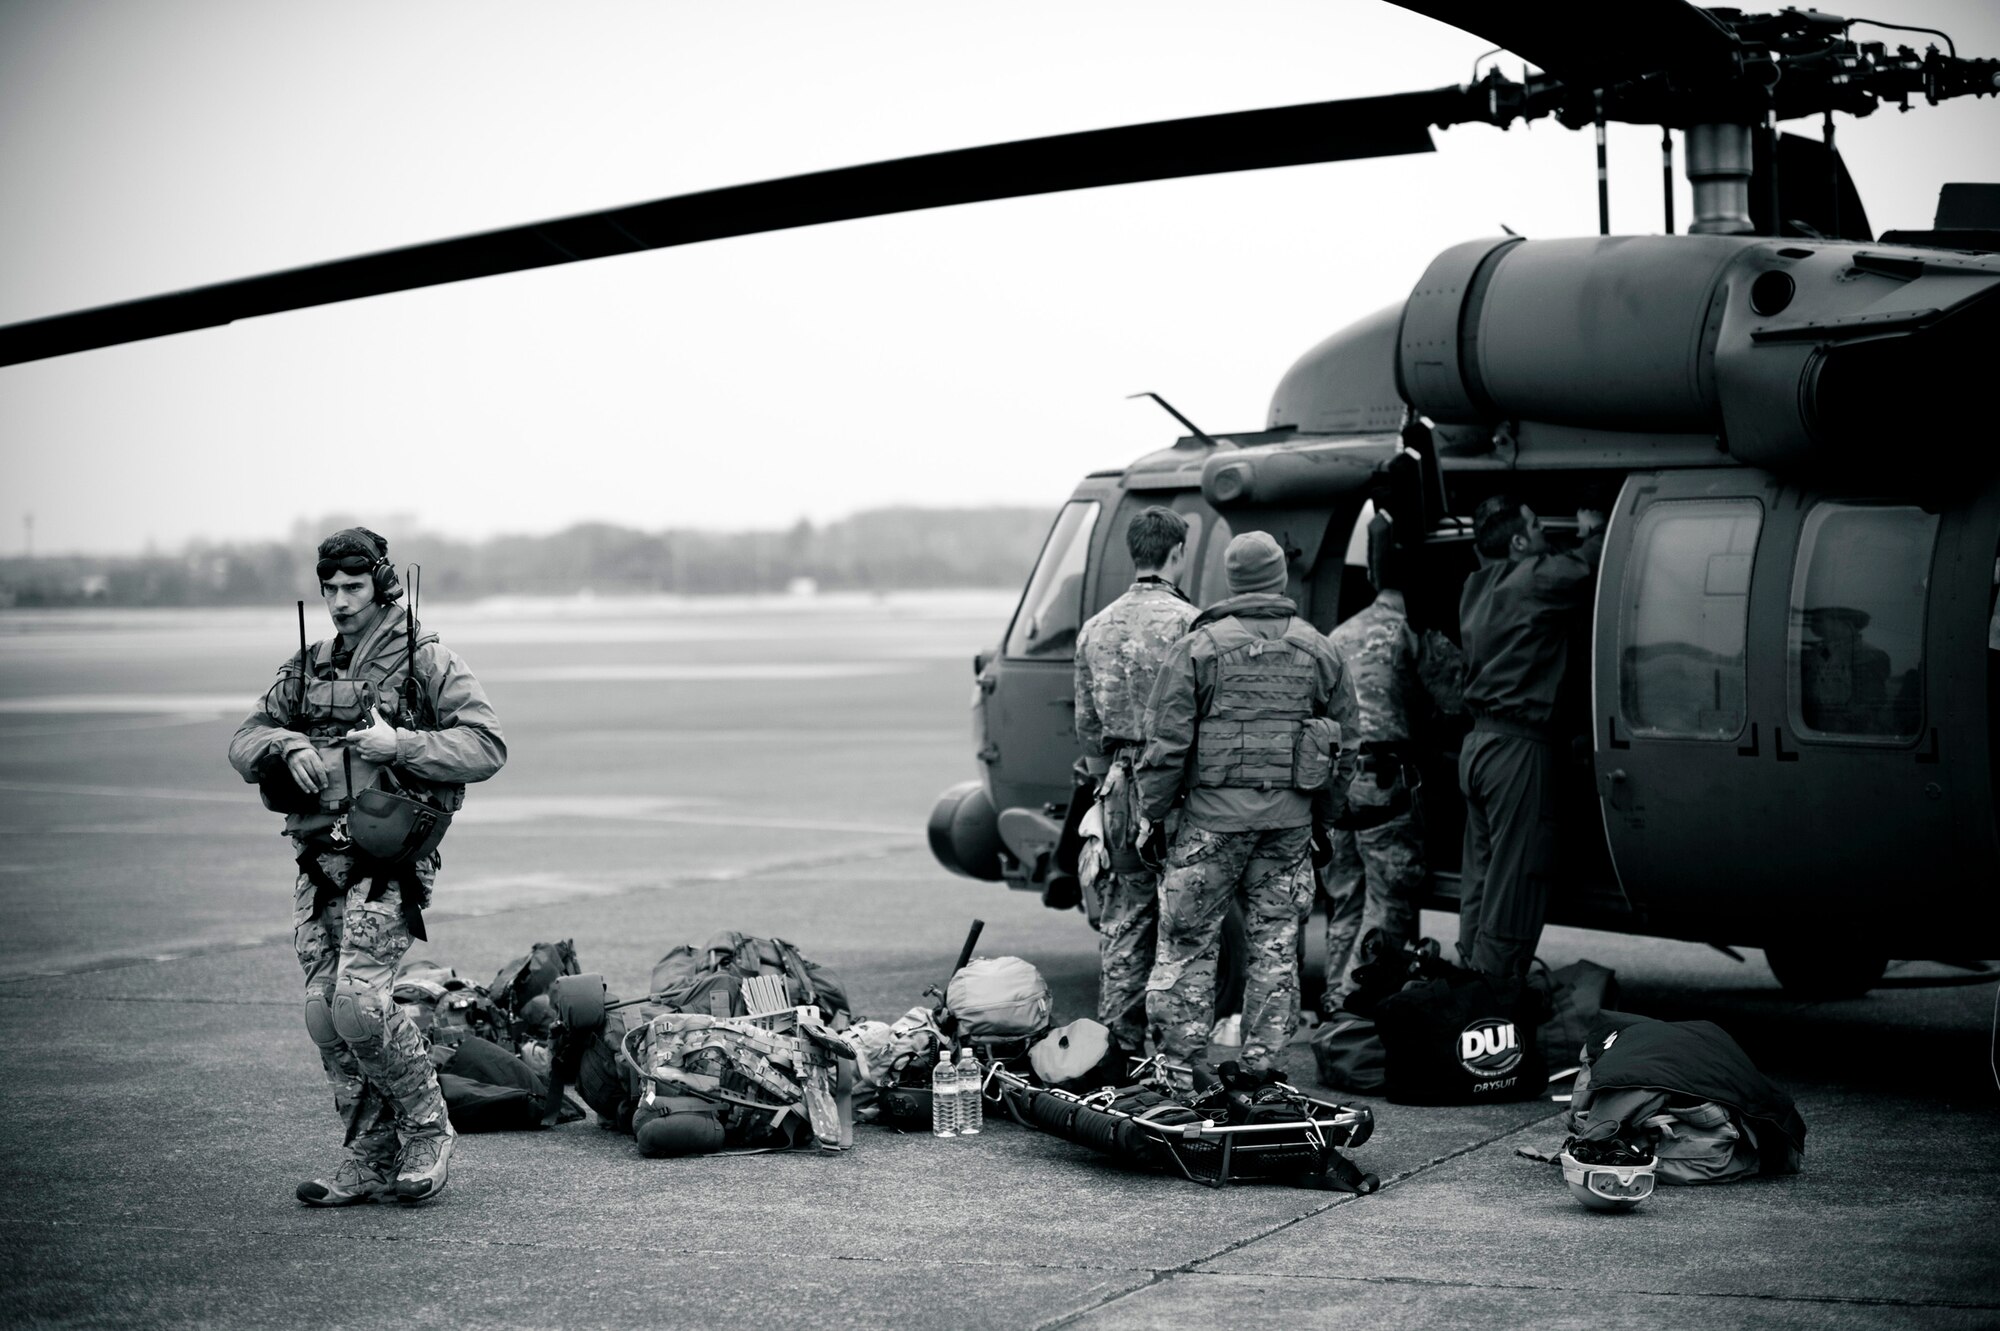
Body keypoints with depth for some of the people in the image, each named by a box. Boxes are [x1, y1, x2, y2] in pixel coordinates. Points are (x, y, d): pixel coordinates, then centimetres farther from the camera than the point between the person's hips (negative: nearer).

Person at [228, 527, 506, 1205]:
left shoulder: (427, 660, -1)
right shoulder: (308, 667, 16)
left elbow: (487, 747, -8)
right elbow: (244, 741, 16)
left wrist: (399, 744, -17)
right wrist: (288, 744, -6)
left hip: (389, 859, -6)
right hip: (319, 861, 6)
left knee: (358, 1001, -18)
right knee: (324, 1012, 2)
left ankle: (428, 1130, 1)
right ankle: (372, 1157, 12)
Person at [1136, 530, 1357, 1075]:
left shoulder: (1199, 647, -4)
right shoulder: (1317, 651, 7)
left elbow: (1167, 739, -6)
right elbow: (1345, 734, 12)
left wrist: (1152, 812, 2)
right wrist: (1324, 811, 21)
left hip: (1216, 812, -3)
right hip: (1291, 817, 3)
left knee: (1188, 939, 6)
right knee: (1276, 943, 9)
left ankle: (1183, 1060, 6)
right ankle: (1261, 1064, 11)